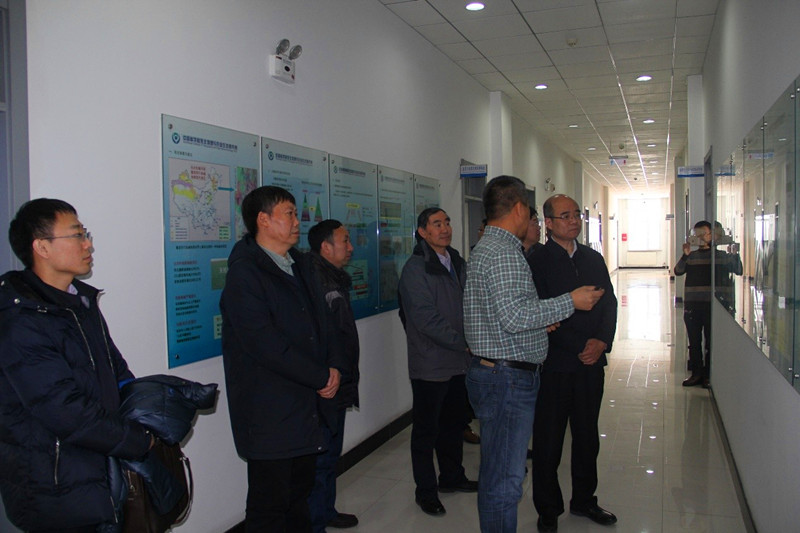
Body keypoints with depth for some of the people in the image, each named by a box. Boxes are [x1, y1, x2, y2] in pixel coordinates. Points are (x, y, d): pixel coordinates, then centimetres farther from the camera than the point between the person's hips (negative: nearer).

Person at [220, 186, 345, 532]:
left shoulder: (301, 266, 13)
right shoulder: (244, 273, -15)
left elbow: (322, 320, 16)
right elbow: (266, 345, -21)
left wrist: (335, 366, -3)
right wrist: (322, 377, -14)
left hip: (309, 408, 8)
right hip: (270, 415, -8)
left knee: (300, 494, 19)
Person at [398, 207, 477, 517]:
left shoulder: (457, 263, 11)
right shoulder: (416, 268, -14)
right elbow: (427, 319, -20)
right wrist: (464, 342, -19)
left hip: (459, 362, 7)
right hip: (430, 364, -7)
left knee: (454, 422, 20)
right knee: (426, 429, 6)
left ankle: (452, 477, 38)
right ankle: (425, 491, 20)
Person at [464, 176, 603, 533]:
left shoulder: (486, 247, 17)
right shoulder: (503, 252, -17)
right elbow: (514, 316, -26)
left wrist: (539, 320, 18)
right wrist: (571, 302, -18)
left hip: (495, 372, 11)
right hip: (508, 378, -11)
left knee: (497, 473, 20)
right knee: (504, 479, -1)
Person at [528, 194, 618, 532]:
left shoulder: (593, 259, 12)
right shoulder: (536, 261, -8)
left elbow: (609, 302, 9)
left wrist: (602, 341, -8)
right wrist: (579, 347, -14)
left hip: (591, 363, 5)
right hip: (554, 365, -5)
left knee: (587, 436, 16)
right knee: (548, 440, 5)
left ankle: (584, 500, 34)